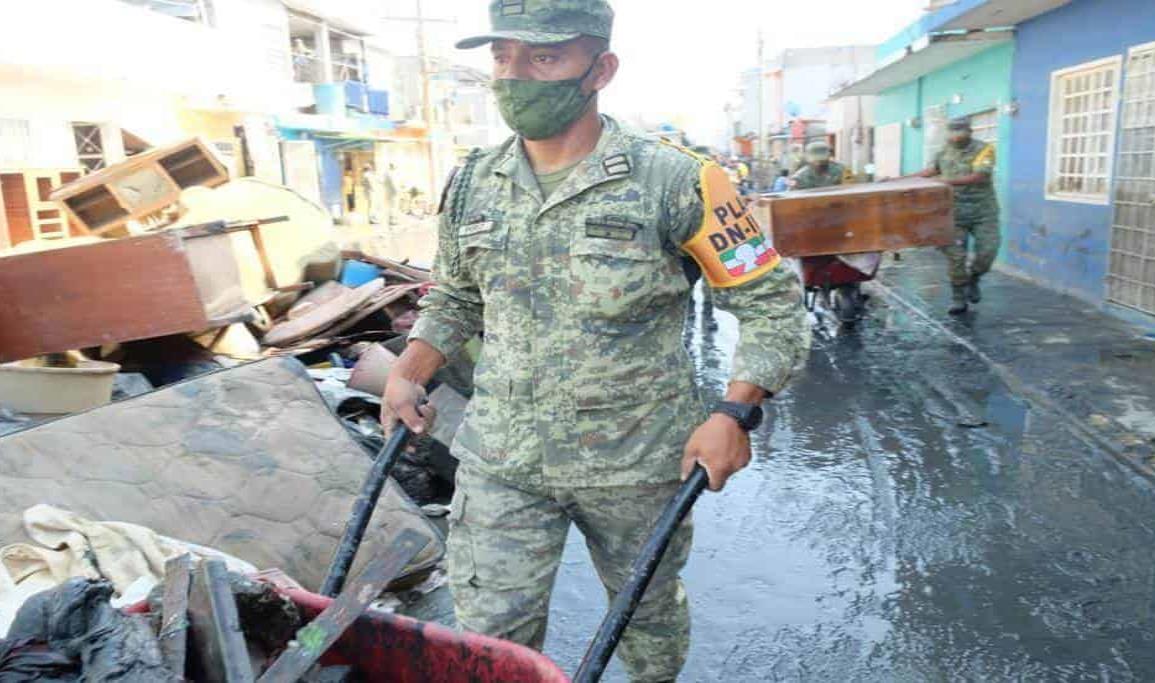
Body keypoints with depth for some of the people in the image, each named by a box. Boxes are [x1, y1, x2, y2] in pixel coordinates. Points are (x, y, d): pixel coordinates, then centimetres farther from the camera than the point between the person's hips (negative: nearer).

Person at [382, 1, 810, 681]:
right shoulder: (473, 184, 2)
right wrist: (408, 375, 3)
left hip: (635, 462, -2)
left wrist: (733, 414, -19)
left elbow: (773, 303, -7)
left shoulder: (673, 182, -12)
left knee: (647, 610, 21)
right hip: (501, 458, 3)